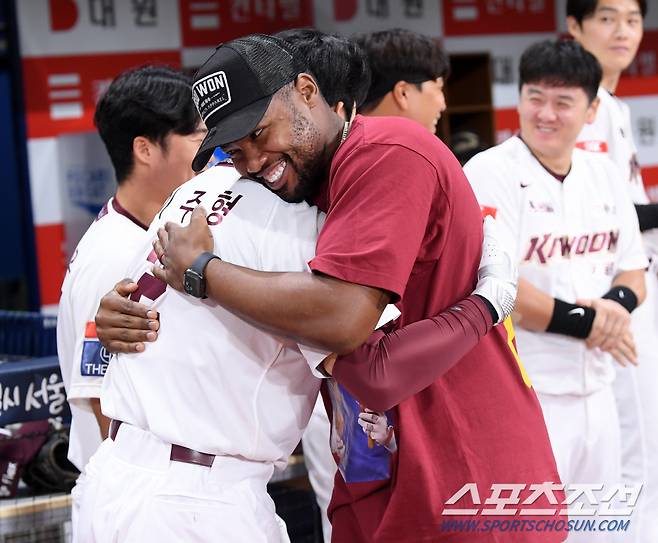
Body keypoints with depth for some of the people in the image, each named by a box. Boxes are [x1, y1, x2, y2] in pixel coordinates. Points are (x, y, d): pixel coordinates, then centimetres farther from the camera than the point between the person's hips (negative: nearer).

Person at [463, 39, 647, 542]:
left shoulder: (604, 176, 10)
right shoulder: (488, 175, -11)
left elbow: (633, 270, 15)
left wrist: (616, 304, -8)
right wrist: (585, 322, -14)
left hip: (595, 391, 7)